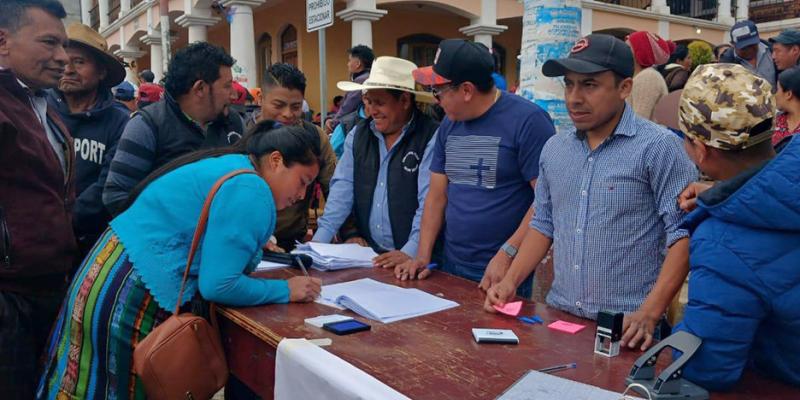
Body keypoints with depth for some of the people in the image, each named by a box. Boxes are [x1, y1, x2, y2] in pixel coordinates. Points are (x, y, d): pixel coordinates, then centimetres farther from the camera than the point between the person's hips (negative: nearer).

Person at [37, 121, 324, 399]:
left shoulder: (227, 164, 12)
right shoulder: (251, 192, -18)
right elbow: (217, 286, -22)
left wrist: (252, 243, 13)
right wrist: (285, 290, -13)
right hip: (131, 298, -10)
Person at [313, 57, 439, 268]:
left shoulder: (431, 137, -8)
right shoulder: (359, 134, 10)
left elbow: (429, 203, -16)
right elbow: (343, 188, 5)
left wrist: (411, 252, -25)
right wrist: (320, 239, -4)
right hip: (367, 251, 5)